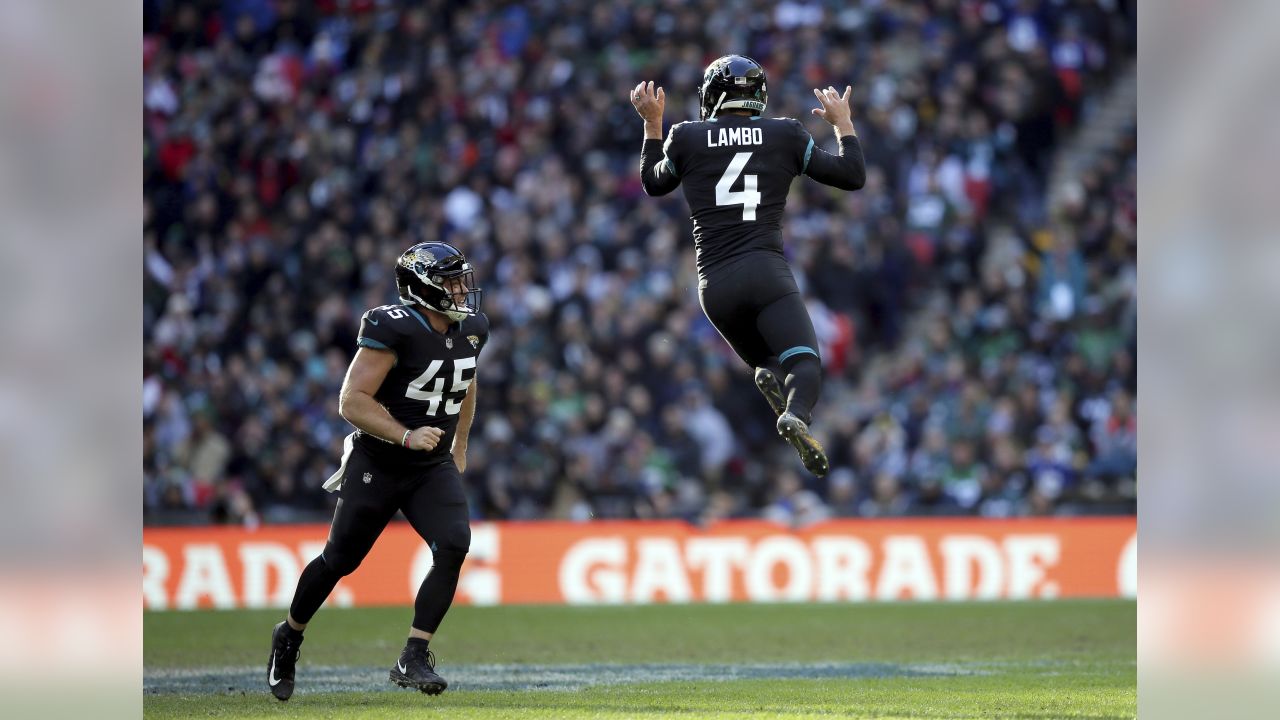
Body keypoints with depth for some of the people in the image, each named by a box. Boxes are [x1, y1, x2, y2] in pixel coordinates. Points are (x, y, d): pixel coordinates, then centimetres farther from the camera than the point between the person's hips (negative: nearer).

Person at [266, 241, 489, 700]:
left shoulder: (470, 330, 0)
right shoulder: (393, 330, -22)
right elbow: (352, 402, -24)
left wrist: (460, 446, 25)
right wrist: (407, 437, -32)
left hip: (433, 470, 5)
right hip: (377, 467, -5)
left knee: (453, 547, -19)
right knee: (340, 560, 9)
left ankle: (413, 660, -15)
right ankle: (289, 637, 35)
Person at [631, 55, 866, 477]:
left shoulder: (687, 139, 8)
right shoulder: (785, 136, 7)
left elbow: (654, 184, 29)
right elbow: (853, 176, 15)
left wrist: (652, 124, 38)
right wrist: (842, 123, 29)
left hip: (715, 285, 2)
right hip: (766, 273, -2)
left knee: (765, 360, 20)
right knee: (805, 365, -9)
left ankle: (770, 378, -20)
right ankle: (796, 414, -47)